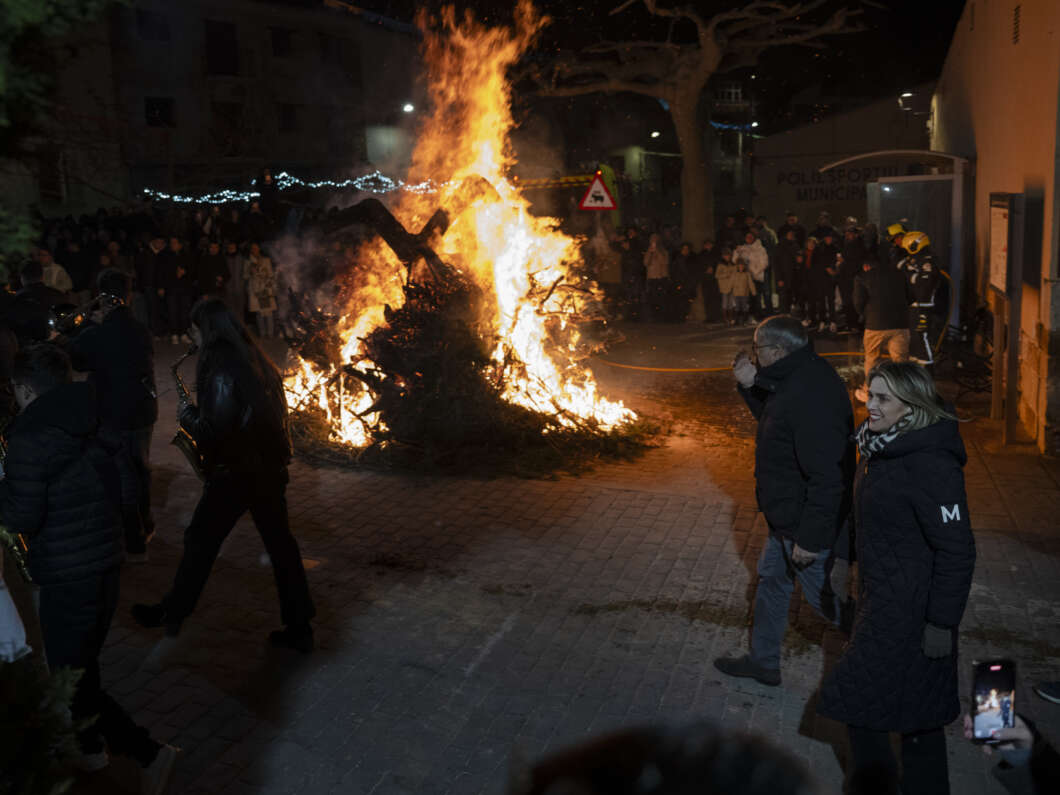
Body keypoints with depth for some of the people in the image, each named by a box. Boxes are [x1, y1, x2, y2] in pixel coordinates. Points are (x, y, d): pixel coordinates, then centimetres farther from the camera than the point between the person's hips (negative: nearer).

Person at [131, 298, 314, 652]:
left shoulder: (221, 369, -17)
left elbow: (212, 434, -20)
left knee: (201, 542, 10)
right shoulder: (254, 359, 8)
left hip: (234, 473, -7)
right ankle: (299, 629, 16)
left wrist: (188, 415, -1)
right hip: (270, 467, 8)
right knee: (280, 543, 10)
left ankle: (171, 614, 28)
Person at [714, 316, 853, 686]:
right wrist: (752, 386, 2)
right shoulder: (797, 379, 2)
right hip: (786, 517, 11)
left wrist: (810, 538, -27)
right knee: (771, 580, 23)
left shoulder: (812, 396, -31)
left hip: (811, 524, -11)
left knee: (827, 601, 6)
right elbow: (772, 417, 20)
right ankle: (763, 661, 40)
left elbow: (827, 476, -32)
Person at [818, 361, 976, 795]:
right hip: (880, 596, 9)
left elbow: (957, 552, -23)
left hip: (911, 610, -9)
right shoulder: (881, 448, 4)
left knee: (859, 699, 3)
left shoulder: (931, 466, -25)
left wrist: (942, 623, -20)